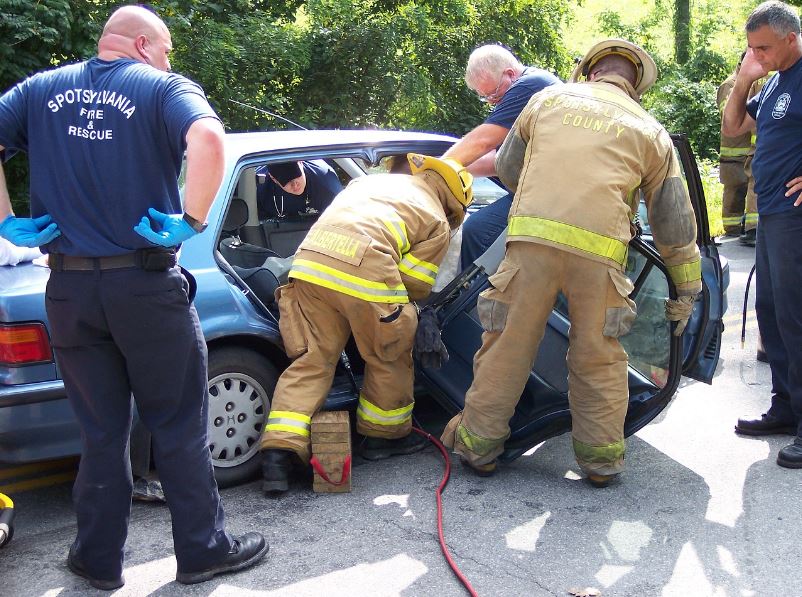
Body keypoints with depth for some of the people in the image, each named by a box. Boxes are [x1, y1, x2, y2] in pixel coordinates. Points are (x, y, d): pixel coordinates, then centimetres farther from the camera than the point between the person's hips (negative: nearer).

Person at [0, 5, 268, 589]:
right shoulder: (164, 88, -4)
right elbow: (208, 140, -25)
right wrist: (191, 220, -17)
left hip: (69, 289, 4)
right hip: (146, 285, -4)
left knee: (100, 430, 16)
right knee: (179, 427, 10)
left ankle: (99, 558, 25)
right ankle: (203, 550, 21)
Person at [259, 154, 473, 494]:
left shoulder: (370, 180, 35)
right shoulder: (437, 221, 16)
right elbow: (415, 284, 6)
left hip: (309, 262, 5)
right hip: (365, 273, -5)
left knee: (310, 361, 9)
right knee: (389, 360, 18)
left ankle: (279, 450, -1)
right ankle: (384, 435, 32)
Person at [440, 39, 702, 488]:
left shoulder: (549, 98, 19)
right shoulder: (650, 131, 18)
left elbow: (507, 167, 28)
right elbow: (675, 223, 19)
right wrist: (688, 289, 27)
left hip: (532, 235, 0)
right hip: (600, 249, 0)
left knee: (509, 343, 9)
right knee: (599, 355, 13)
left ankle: (479, 442, 19)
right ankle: (601, 456, 20)